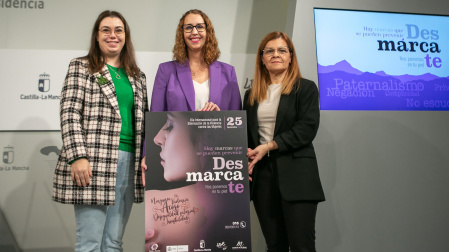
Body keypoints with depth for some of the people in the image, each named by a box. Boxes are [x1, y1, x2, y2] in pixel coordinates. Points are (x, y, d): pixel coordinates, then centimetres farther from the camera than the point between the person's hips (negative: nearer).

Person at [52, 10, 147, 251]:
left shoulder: (137, 76, 18)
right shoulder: (81, 67, 5)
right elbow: (69, 114, -5)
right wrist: (77, 157, -15)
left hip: (129, 162, 5)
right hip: (93, 163, -4)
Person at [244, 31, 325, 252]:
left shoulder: (306, 88, 3)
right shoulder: (251, 95, 17)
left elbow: (307, 129, -9)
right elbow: (245, 134, 18)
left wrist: (269, 146, -13)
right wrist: (245, 157, -2)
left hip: (296, 175, -4)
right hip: (262, 173, 4)